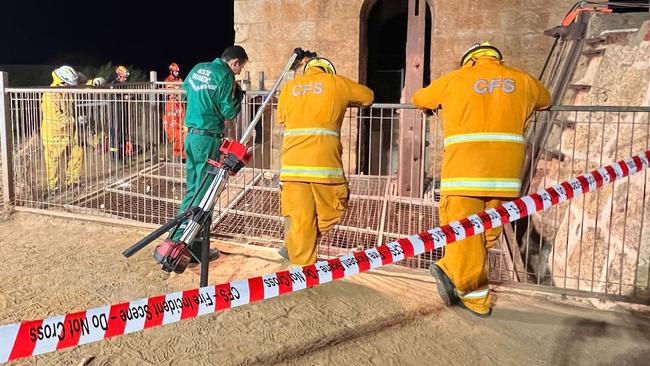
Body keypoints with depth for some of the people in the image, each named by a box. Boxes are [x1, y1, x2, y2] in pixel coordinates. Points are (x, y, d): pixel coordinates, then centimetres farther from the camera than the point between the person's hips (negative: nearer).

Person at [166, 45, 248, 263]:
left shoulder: (197, 69, 13)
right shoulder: (225, 76, -9)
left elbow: (184, 89, 30)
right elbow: (229, 112, -11)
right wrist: (237, 96, 6)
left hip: (191, 134, 8)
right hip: (209, 138, -8)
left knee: (191, 188, 17)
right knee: (204, 192, -2)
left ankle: (178, 237, 22)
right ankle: (193, 246, 3)